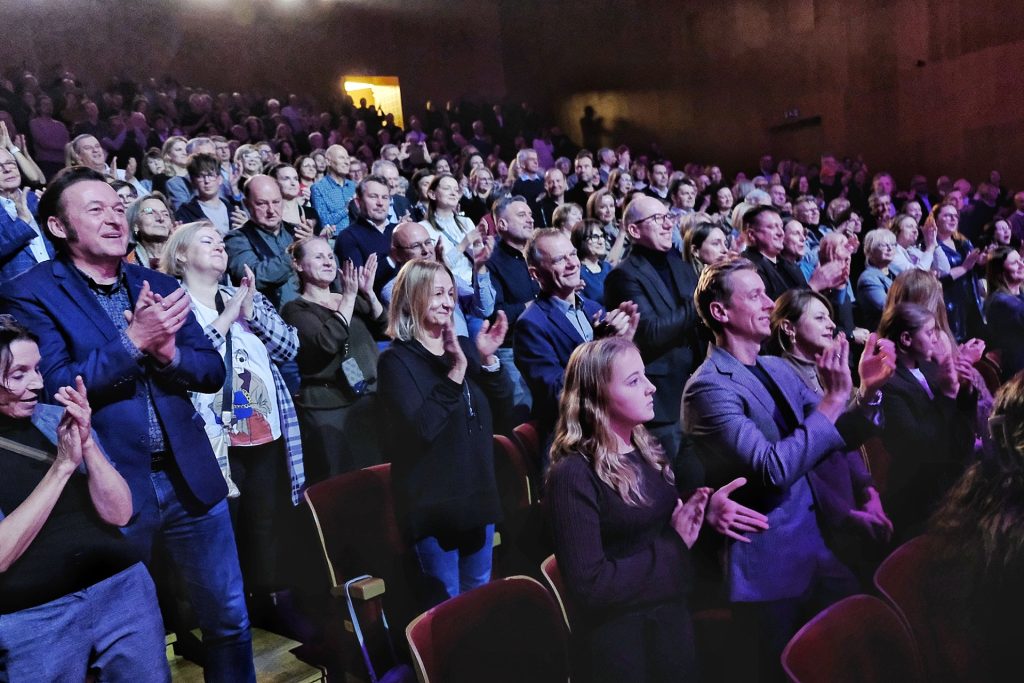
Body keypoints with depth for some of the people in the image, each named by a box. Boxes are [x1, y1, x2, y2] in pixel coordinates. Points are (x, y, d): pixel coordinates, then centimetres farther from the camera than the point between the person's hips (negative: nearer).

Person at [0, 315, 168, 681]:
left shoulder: (60, 418, 0)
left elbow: (119, 514, -2)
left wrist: (86, 443, -16)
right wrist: (63, 465, -20)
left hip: (122, 590, 3)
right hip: (32, 618, -2)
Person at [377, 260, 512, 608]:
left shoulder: (466, 347, 5)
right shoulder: (396, 360, -10)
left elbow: (502, 419, 1)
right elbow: (421, 428, -24)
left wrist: (489, 360, -11)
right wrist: (456, 370, -27)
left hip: (478, 492, 6)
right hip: (433, 500, -5)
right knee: (445, 603, 7)